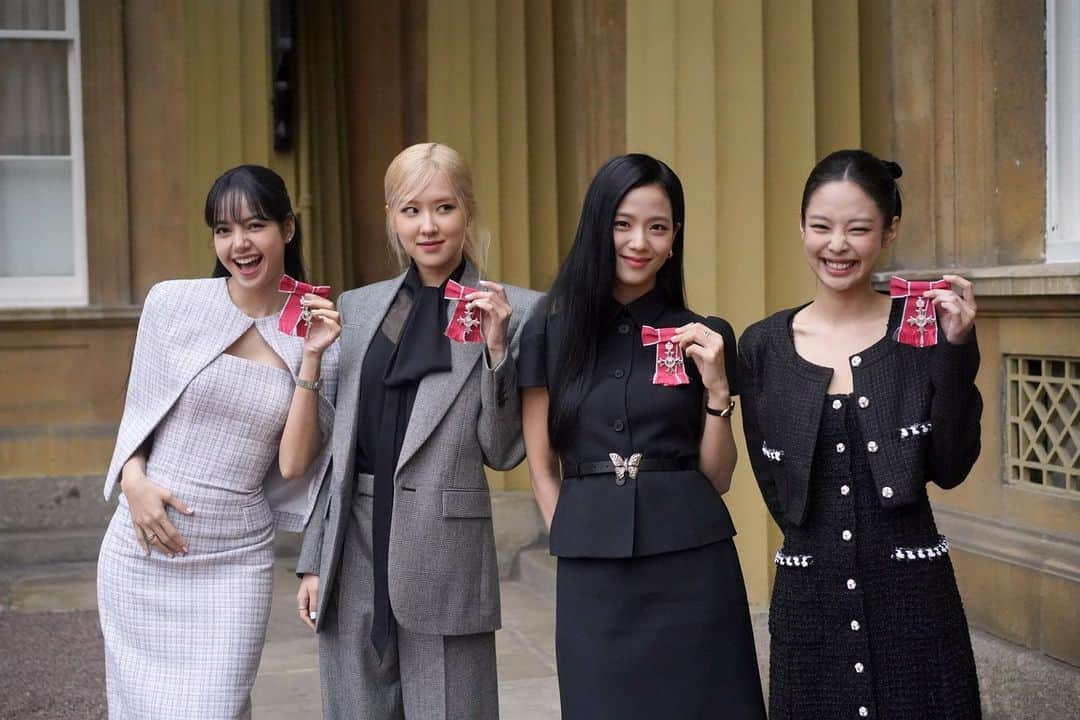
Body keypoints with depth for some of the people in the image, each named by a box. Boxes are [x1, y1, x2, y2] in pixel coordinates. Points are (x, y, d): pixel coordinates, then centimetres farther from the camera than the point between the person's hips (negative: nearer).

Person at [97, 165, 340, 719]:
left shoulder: (315, 337, -1)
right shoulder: (173, 302, -2)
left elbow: (293, 463, -6)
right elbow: (137, 412, 8)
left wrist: (311, 361, -13)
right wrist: (134, 481, -10)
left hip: (235, 561, 0)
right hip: (144, 545, 1)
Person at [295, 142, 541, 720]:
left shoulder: (512, 311, -3)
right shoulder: (357, 308, 9)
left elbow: (503, 452, -3)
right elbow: (333, 446, 12)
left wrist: (496, 347, -15)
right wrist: (312, 561, 10)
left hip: (444, 557, -3)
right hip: (354, 549, 4)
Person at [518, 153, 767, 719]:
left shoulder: (703, 336, 2)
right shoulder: (550, 333, 1)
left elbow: (717, 478, 3)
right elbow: (541, 467, 7)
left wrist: (716, 386, -9)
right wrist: (574, 545, -1)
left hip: (691, 564, 0)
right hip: (592, 576, 0)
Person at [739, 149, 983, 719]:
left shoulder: (923, 329, -3)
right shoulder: (763, 346, 0)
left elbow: (950, 469, -8)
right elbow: (772, 480, 6)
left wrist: (956, 351, -15)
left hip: (910, 589, -1)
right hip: (808, 594, 1)